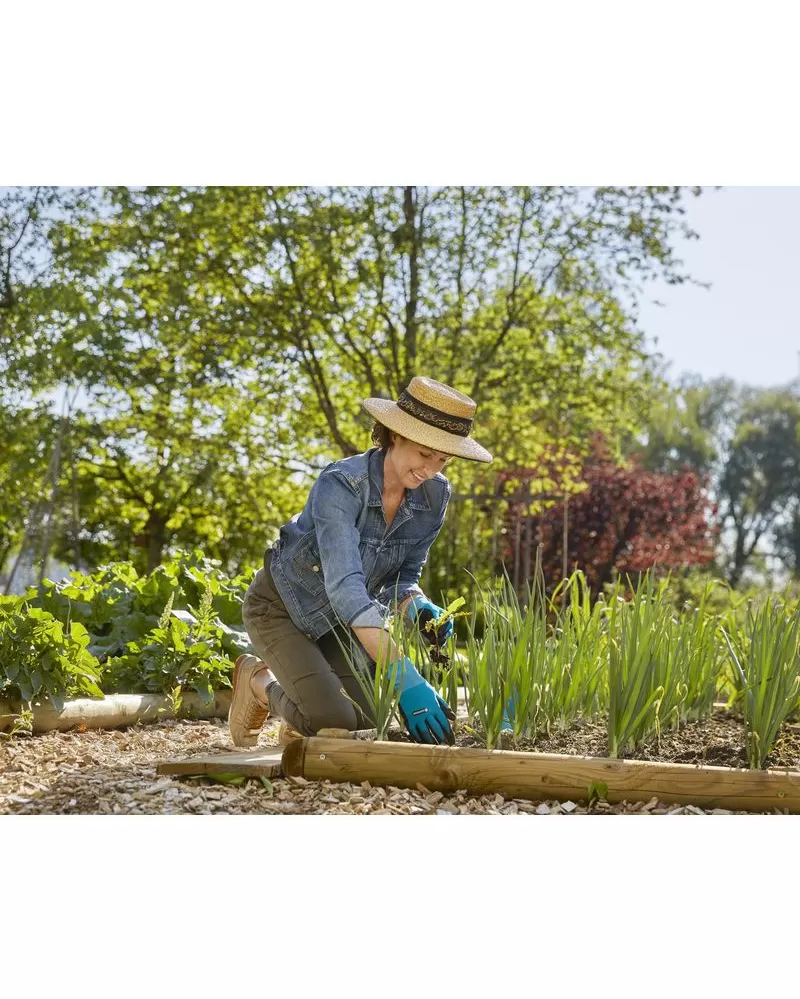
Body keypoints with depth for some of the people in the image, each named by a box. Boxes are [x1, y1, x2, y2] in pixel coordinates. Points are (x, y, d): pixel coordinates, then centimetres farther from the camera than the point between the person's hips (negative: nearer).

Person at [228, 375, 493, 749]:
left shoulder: (433, 496, -14)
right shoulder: (340, 485, -33)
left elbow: (403, 576, -2)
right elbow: (345, 586, -43)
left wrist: (418, 609, -26)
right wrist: (406, 679, -50)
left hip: (341, 619, 6)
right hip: (282, 607, -6)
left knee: (366, 724, -9)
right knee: (334, 721, -22)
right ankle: (258, 682, 10)